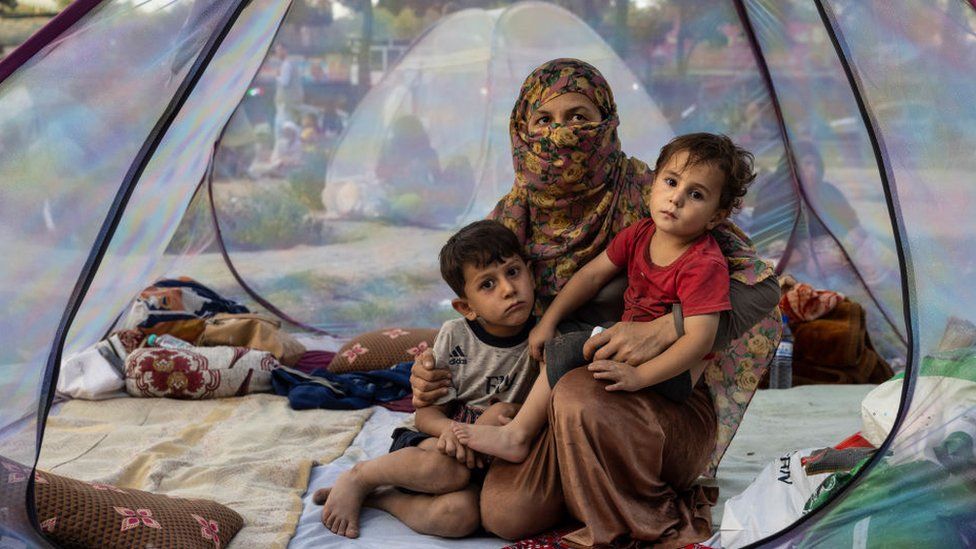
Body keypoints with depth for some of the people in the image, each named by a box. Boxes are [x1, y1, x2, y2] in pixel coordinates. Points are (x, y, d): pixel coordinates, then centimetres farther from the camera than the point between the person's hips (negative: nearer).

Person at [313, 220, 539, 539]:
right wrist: (448, 428, -26)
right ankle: (358, 477, -11)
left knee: (462, 513, -34)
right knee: (448, 469, -37)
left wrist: (510, 414, -21)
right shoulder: (454, 336, -5)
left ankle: (377, 498, -12)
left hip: (486, 460, 0)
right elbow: (427, 414, -2)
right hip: (437, 443, 0)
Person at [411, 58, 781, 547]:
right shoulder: (514, 215, 3)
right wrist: (434, 372, -8)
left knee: (579, 395, -35)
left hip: (667, 401, -3)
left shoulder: (646, 197, -12)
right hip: (552, 403, 4)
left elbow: (760, 287, -16)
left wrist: (661, 331, -31)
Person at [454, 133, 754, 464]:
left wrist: (638, 376, -37)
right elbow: (593, 274, 10)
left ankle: (516, 434, -12)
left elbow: (700, 338, -29)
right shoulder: (640, 234, 2)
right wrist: (548, 321, 4)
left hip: (674, 370, -9)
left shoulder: (705, 265, -22)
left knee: (570, 350, -21)